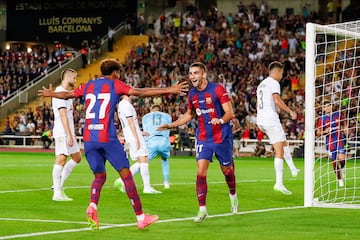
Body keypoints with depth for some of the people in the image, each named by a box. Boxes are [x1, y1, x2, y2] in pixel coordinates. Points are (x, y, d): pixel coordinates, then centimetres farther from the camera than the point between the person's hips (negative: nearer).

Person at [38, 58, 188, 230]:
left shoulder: (88, 86, 16)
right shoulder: (115, 85, 2)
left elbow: (66, 95, 30)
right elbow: (140, 92, -7)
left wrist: (50, 93, 51)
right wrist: (169, 90, -6)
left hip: (89, 139, 5)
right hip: (107, 138, -5)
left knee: (99, 176, 16)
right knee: (126, 174, 2)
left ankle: (92, 206, -12)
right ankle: (140, 217, 2)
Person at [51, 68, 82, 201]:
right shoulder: (60, 92, -12)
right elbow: (63, 115, -19)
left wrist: (72, 134, 20)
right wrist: (69, 135, -23)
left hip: (68, 133, 11)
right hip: (62, 132, -11)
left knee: (77, 158, 13)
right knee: (61, 159, -11)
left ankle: (59, 184, 15)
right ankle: (57, 193, -11)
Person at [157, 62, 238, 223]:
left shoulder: (217, 89, -13)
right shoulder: (192, 94, 4)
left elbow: (230, 113, -16)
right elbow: (189, 115, 21)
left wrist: (220, 120, -36)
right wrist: (171, 125, 14)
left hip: (222, 137, -3)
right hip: (203, 138, 3)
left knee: (227, 170, 12)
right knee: (201, 172, -11)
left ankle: (233, 196, 42)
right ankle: (202, 210, -10)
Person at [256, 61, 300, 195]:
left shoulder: (261, 84, 21)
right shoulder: (274, 83, -6)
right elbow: (277, 100, -20)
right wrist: (290, 111, -10)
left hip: (260, 120, 9)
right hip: (271, 119, -9)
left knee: (284, 143, 24)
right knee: (279, 151, -7)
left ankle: (293, 169, 22)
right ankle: (279, 183, -13)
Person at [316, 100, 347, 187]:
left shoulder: (338, 114, 4)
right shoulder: (322, 119, -2)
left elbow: (343, 125, 22)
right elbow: (318, 133, 2)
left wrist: (344, 130, 2)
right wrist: (324, 132, -18)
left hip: (339, 140, 0)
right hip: (330, 143, 0)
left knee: (341, 159, -19)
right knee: (334, 162, 3)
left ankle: (342, 168, 17)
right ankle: (339, 180, 20)